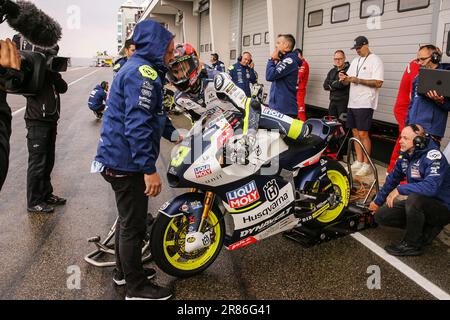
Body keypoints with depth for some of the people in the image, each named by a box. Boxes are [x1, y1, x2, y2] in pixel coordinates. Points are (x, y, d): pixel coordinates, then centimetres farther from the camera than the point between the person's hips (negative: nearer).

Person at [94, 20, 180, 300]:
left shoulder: (138, 68, 16)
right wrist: (150, 169, -27)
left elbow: (154, 114, 24)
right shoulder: (144, 72, -19)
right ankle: (137, 287, 15)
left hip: (120, 159, 11)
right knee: (134, 224, 1)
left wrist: (174, 134, 13)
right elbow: (138, 124, -27)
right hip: (127, 163, -11)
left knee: (128, 219, 21)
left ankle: (124, 271, 37)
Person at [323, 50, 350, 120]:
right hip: (333, 101, 7)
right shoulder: (332, 71, 16)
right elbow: (325, 86, 7)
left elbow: (342, 84, -19)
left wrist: (331, 83, -2)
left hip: (344, 101, -7)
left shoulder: (348, 70, -8)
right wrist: (337, 84, -8)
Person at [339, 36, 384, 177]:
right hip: (353, 102, 8)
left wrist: (358, 80, -18)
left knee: (363, 134, -8)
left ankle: (366, 165, 0)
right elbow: (349, 80, 19)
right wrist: (344, 79, -5)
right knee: (355, 132, 10)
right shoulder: (355, 61, 18)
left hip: (365, 104, -8)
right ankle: (359, 161, 19)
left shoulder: (375, 60, -6)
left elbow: (378, 83, -15)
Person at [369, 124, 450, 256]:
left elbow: (431, 187, -39)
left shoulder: (433, 156, -24)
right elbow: (392, 179, 15)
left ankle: (412, 245, -17)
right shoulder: (405, 155, 1)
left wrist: (399, 189, -31)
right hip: (418, 205, 8)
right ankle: (427, 229, 8)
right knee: (381, 216, -2)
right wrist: (378, 201, 22)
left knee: (414, 198, -38)